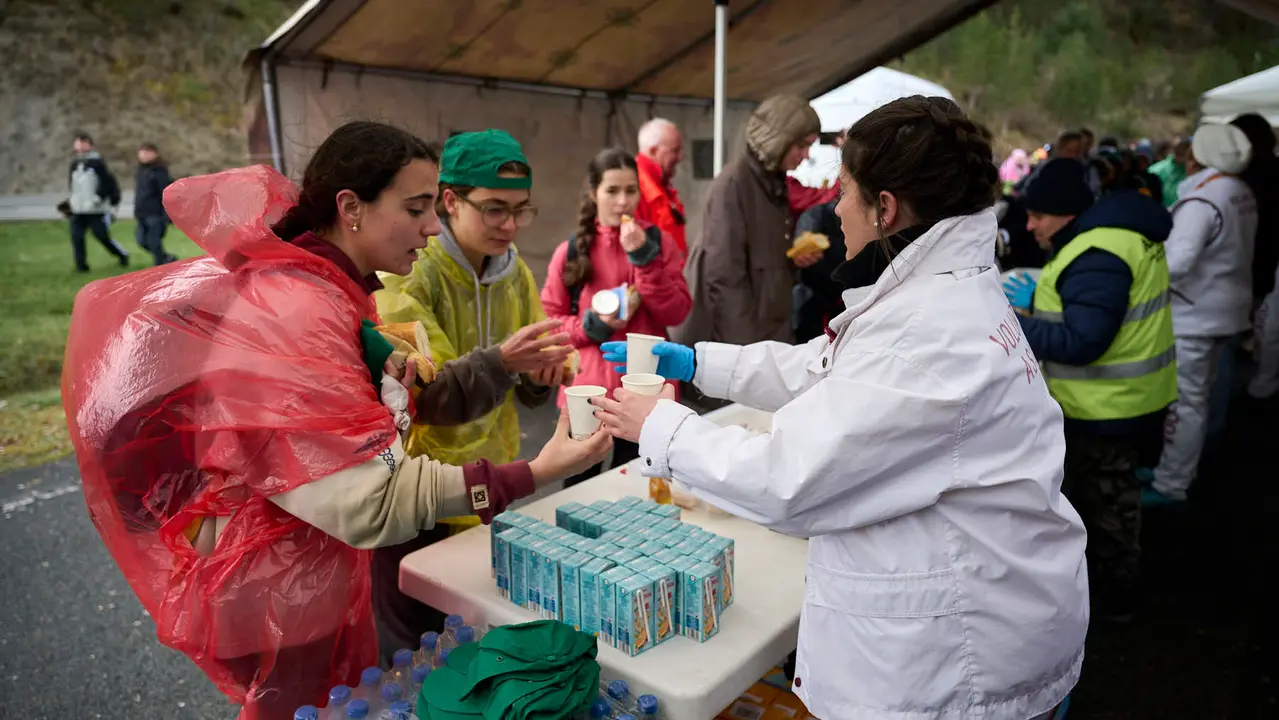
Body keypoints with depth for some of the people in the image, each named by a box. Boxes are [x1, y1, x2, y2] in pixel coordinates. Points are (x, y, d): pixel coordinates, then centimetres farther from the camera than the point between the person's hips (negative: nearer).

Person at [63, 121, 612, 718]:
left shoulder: (328, 290, 6)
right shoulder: (293, 310, -27)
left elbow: (381, 407, 7)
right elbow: (369, 499, -32)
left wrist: (498, 363, -4)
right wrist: (531, 477, -35)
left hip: (316, 573, 9)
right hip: (278, 596, -9)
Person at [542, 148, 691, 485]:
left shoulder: (659, 242, 1)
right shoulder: (570, 251, 0)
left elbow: (676, 313, -7)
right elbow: (548, 321, 3)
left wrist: (644, 257, -15)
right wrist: (591, 324, -14)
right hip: (588, 391, 0)